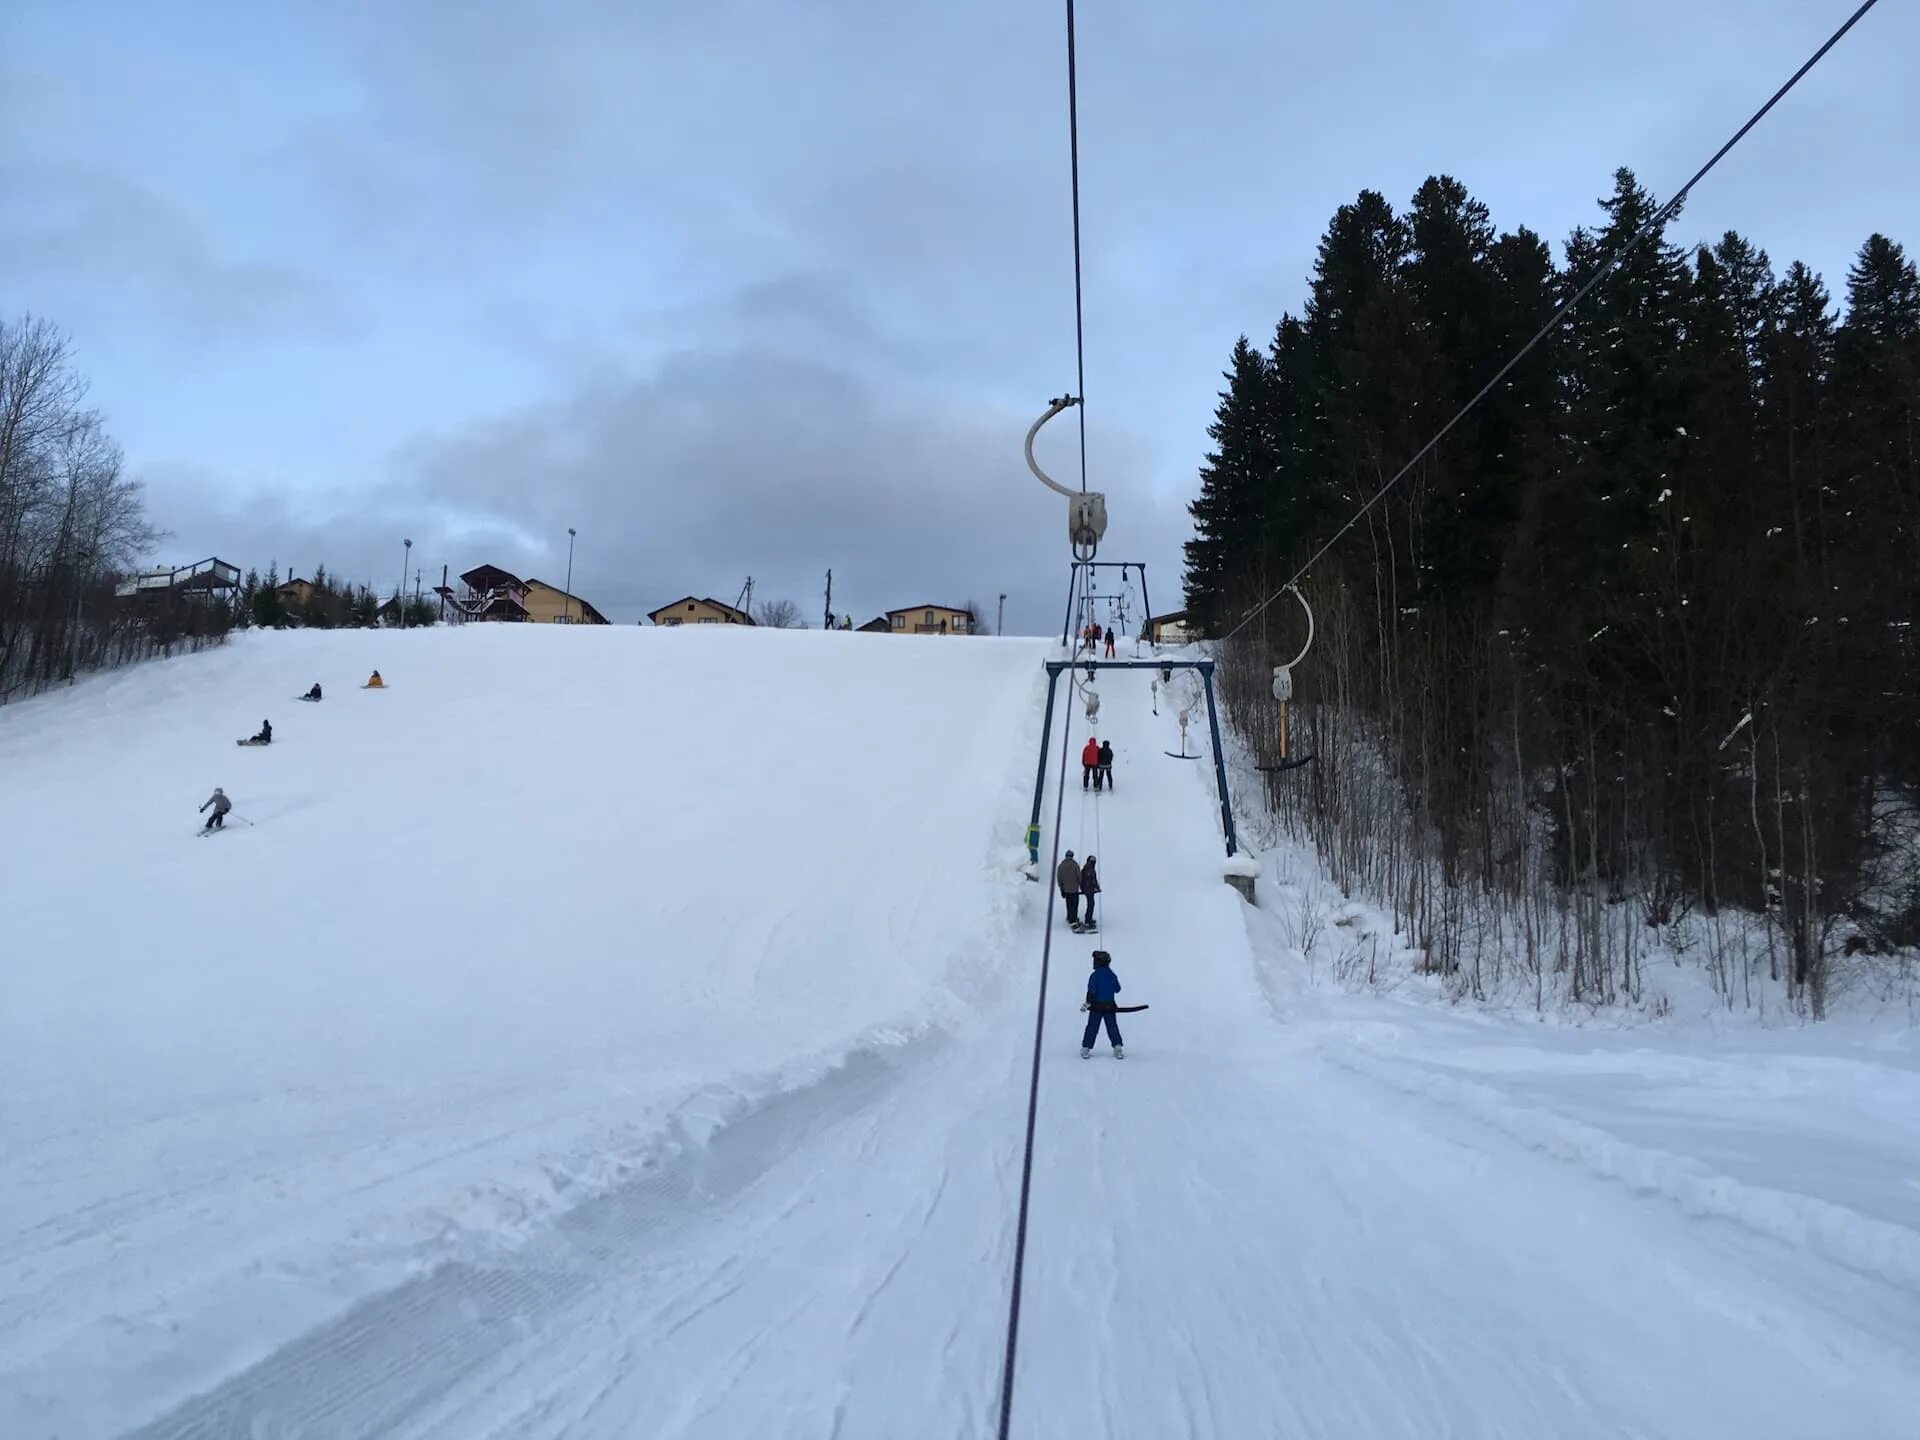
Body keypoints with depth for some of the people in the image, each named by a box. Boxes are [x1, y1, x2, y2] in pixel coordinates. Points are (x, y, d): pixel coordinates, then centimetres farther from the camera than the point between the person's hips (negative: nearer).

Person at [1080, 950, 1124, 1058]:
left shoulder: (1094, 976, -10)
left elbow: (1091, 991, -16)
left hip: (1096, 1006, -3)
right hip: (1109, 1006, 3)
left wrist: (1087, 1003, -10)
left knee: (1092, 1028, 4)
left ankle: (1085, 1049, 6)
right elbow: (1117, 989, 13)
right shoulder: (1112, 976, 2)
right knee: (1112, 1027, 8)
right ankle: (1118, 1047, -1)